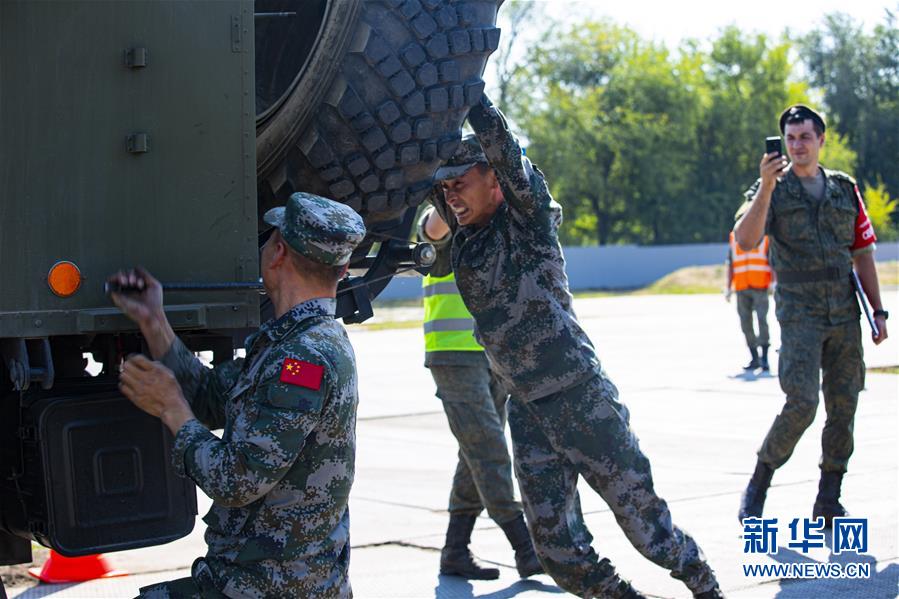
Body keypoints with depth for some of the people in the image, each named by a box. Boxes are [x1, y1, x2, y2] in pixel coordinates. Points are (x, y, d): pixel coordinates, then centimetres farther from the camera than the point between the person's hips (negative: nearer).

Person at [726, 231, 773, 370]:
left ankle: (764, 358, -10)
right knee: (746, 323, 2)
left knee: (762, 320, -14)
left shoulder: (765, 236, 6)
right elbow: (730, 265, 16)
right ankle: (755, 359, 10)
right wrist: (729, 288, 11)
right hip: (741, 288, 3)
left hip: (760, 287, -3)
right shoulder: (734, 238, 14)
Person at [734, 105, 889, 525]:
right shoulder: (772, 190, 1)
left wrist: (878, 311, 9)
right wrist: (766, 186, -26)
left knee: (843, 407, 3)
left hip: (845, 313, 4)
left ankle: (828, 503, 13)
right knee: (802, 403, -16)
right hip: (799, 313, -4)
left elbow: (863, 253, 15)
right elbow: (745, 240, -16)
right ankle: (758, 485, 1)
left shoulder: (845, 189, 12)